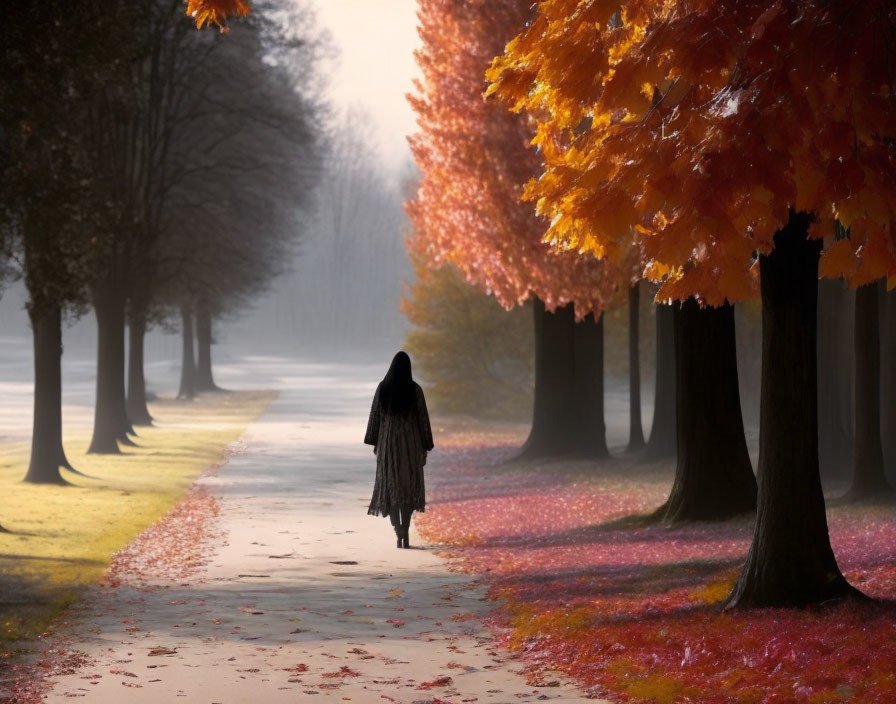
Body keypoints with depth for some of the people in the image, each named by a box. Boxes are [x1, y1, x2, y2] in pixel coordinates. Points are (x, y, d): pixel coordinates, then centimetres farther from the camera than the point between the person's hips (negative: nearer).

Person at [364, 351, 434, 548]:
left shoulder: (383, 388, -3)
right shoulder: (415, 389, -6)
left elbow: (375, 415, 1)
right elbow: (423, 418, -4)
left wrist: (374, 442, 11)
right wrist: (425, 447, 4)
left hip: (388, 442, 1)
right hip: (410, 443, -1)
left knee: (391, 487, 6)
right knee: (409, 487, 10)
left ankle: (398, 530, -14)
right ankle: (405, 533, 2)